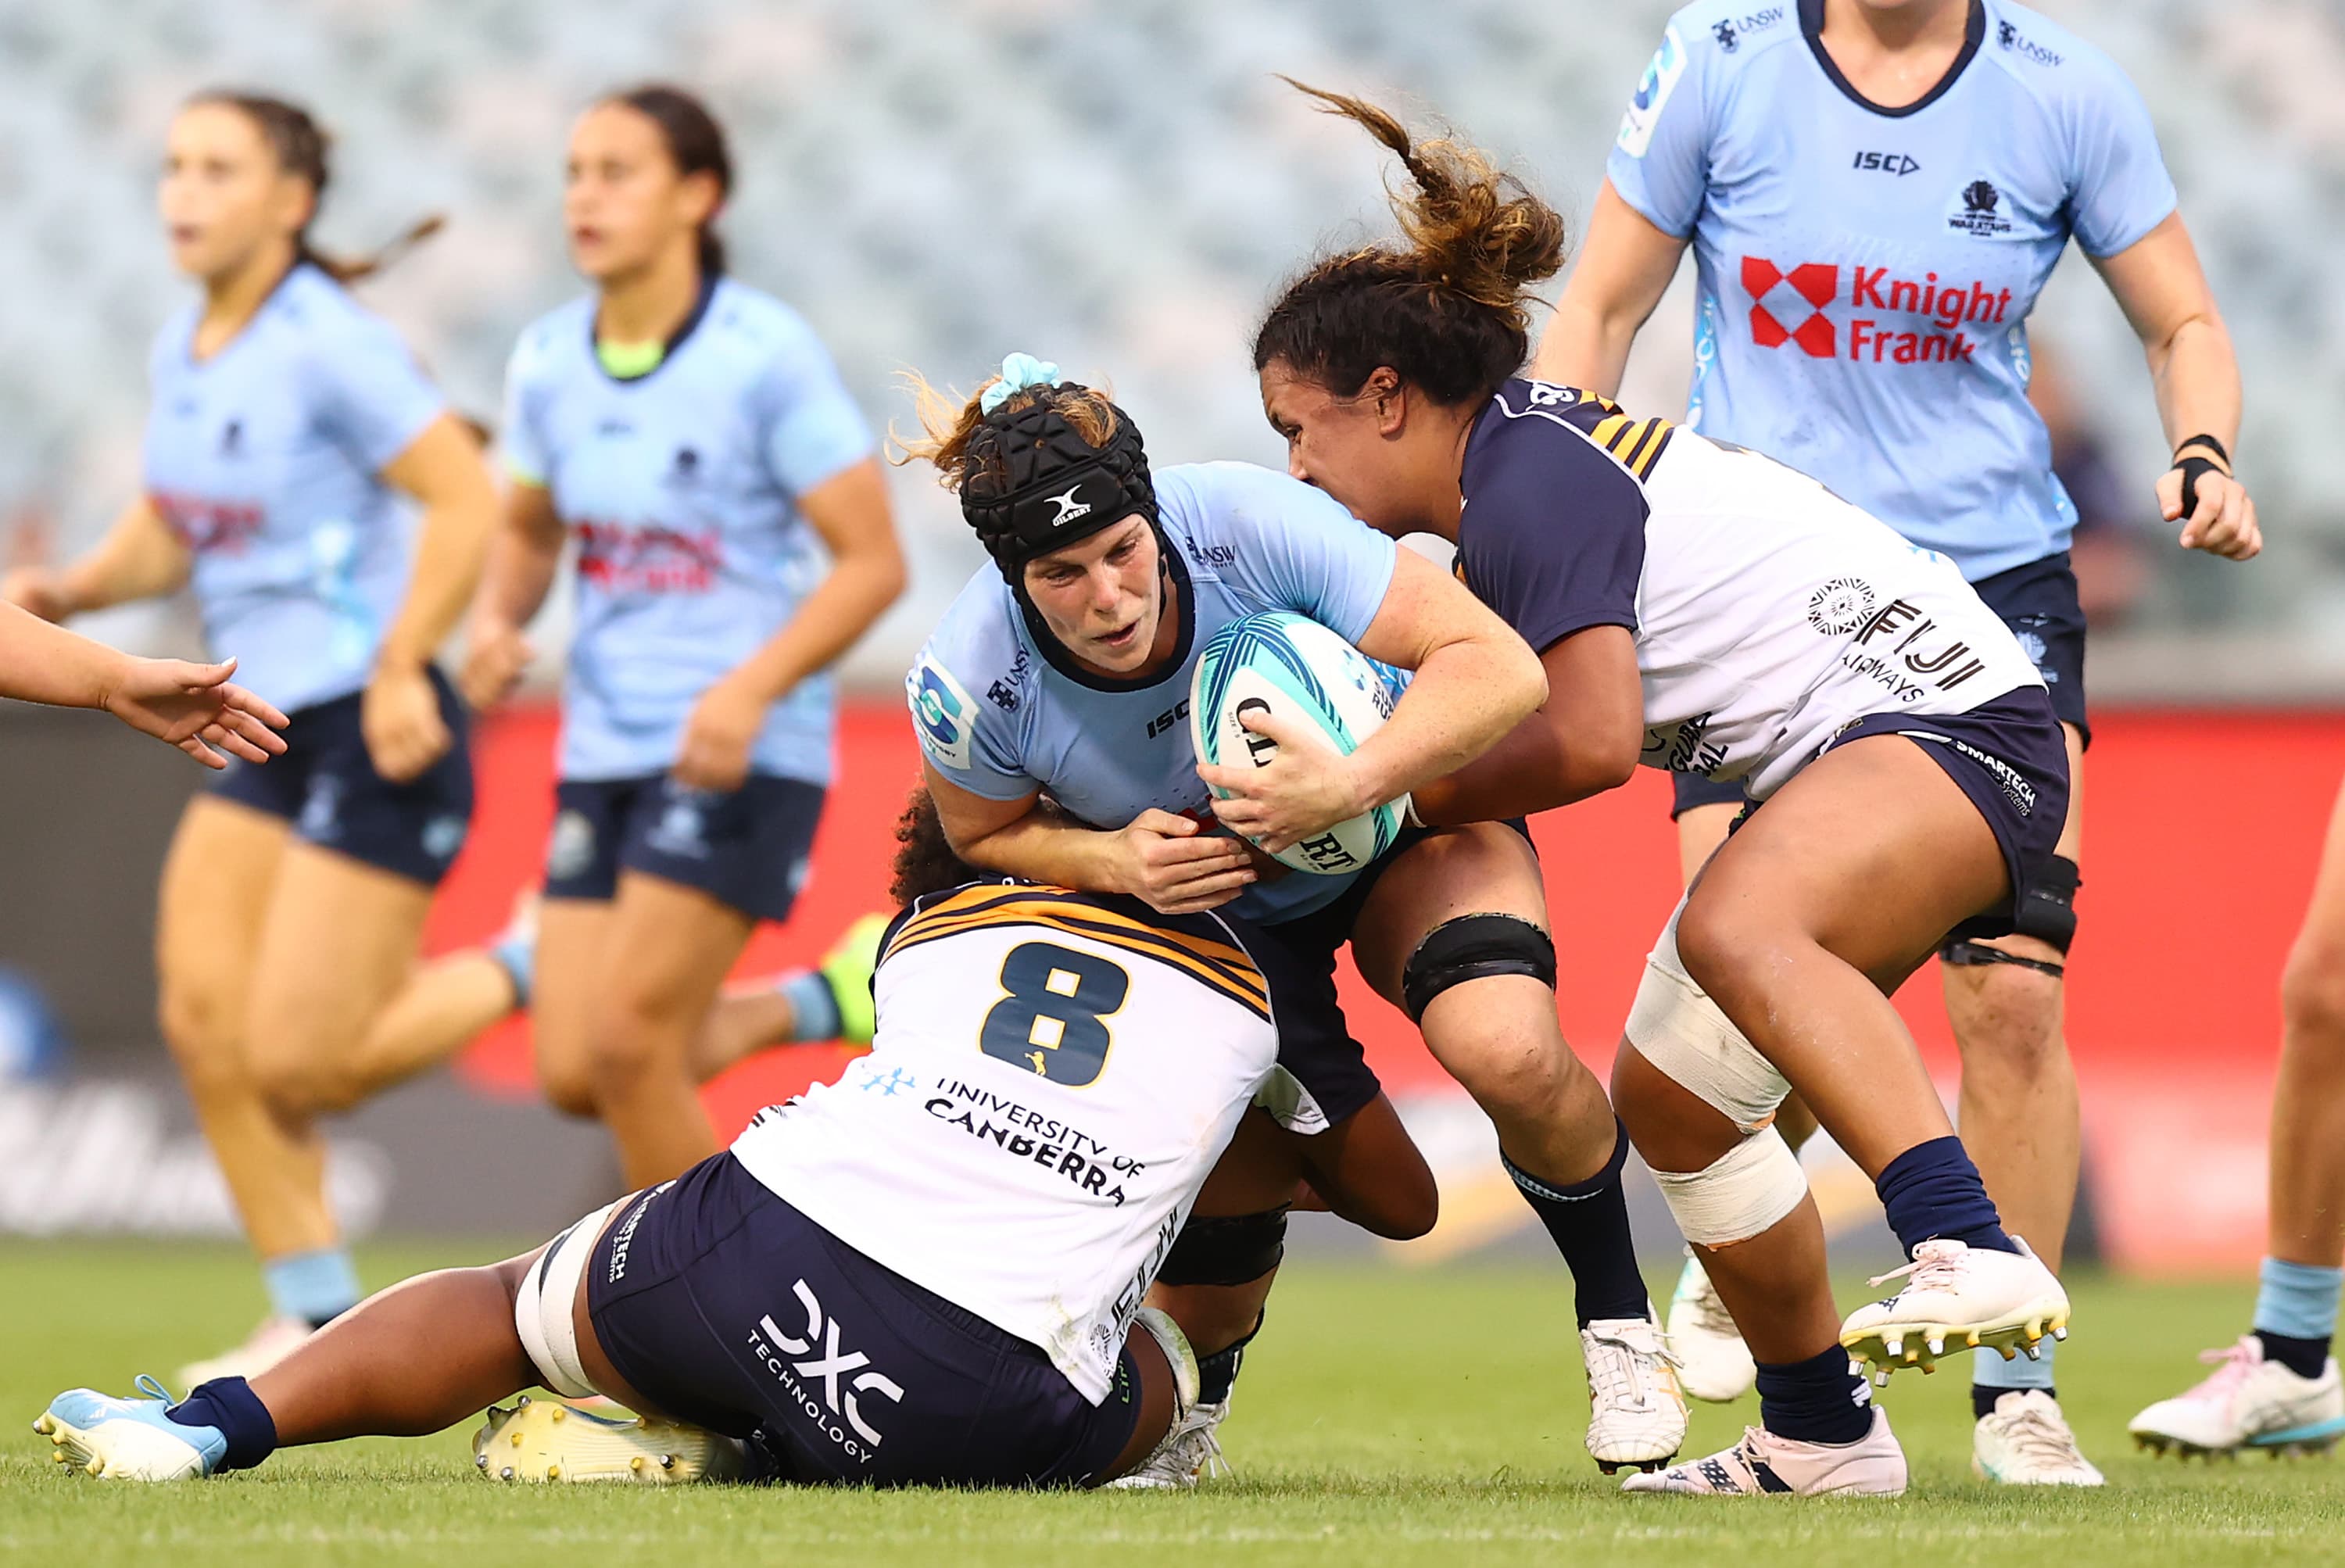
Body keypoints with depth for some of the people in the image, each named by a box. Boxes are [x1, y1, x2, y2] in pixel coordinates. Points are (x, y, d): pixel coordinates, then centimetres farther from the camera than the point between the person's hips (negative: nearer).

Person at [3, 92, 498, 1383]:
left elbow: (466, 499, -17)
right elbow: (168, 528, 21)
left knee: (296, 1067, -13)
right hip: (272, 732, 8)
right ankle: (315, 1315, 8)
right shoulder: (183, 352, 9)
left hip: (378, 735, -8)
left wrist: (399, 669, -22)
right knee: (202, 1014, -1)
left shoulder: (330, 344, -16)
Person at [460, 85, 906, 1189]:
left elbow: (872, 561, -11)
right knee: (570, 1074, 1)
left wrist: (750, 691, -24)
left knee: (626, 1047, -14)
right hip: (605, 754, 6)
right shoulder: (548, 362, 4)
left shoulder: (765, 355, -13)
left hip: (741, 756, -6)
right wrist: (497, 622, -3)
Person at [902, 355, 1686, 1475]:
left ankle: (1619, 1320, -1)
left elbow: (1499, 667, -31)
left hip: (1405, 806, -2)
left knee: (1506, 1049, -28)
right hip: (1211, 897, 2)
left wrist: (1349, 787, -46)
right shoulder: (967, 683, -28)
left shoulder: (1253, 523, -35)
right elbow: (986, 837, -5)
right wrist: (1117, 859, -26)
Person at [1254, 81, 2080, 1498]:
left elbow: (1592, 741, -21)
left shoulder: (1531, 481, -15)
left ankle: (1977, 1254, -49)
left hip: (1952, 722, -11)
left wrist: (1421, 793, -7)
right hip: (1846, 753, 11)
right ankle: (1821, 1437, 21)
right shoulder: (1517, 465, 16)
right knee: (1669, 1095, 9)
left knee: (1733, 930, -37)